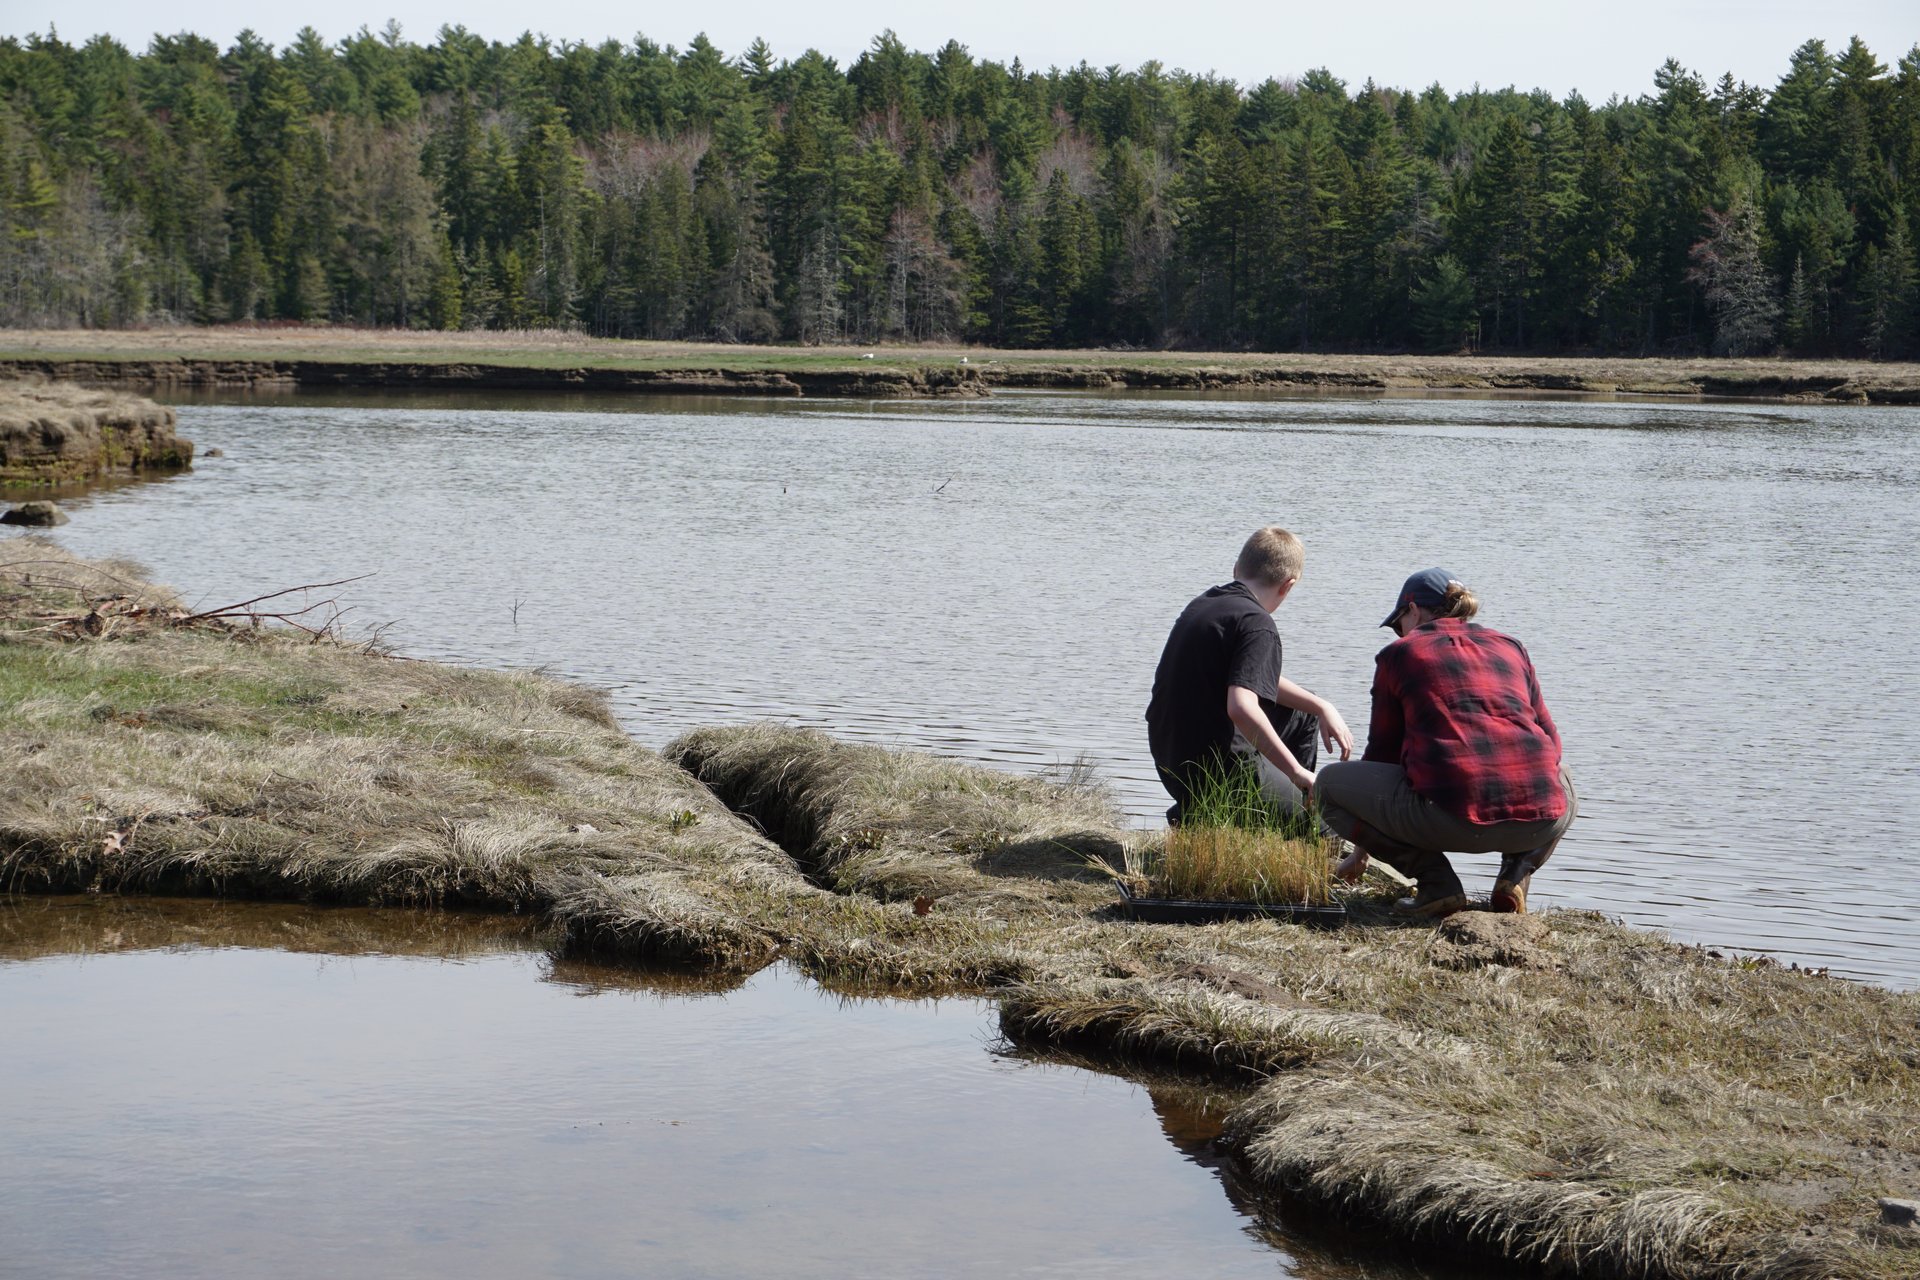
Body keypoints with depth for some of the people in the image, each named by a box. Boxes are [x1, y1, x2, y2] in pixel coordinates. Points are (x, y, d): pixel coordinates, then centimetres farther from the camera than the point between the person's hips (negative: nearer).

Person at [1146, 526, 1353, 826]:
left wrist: (1322, 708, 15)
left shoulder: (1204, 602, 11)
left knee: (1302, 718, 29)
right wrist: (1296, 771, -26)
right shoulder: (1256, 624, -18)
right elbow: (1242, 706, -32)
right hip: (1220, 772, -9)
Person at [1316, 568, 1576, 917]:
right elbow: (1550, 740, 27)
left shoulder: (1399, 654, 16)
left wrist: (1361, 852, 35)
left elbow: (1383, 750, 23)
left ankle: (1435, 881, 4)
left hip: (1452, 815, -4)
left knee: (1329, 784, 18)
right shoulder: (1511, 647, 24)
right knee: (1562, 780, 42)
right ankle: (1518, 870, 12)